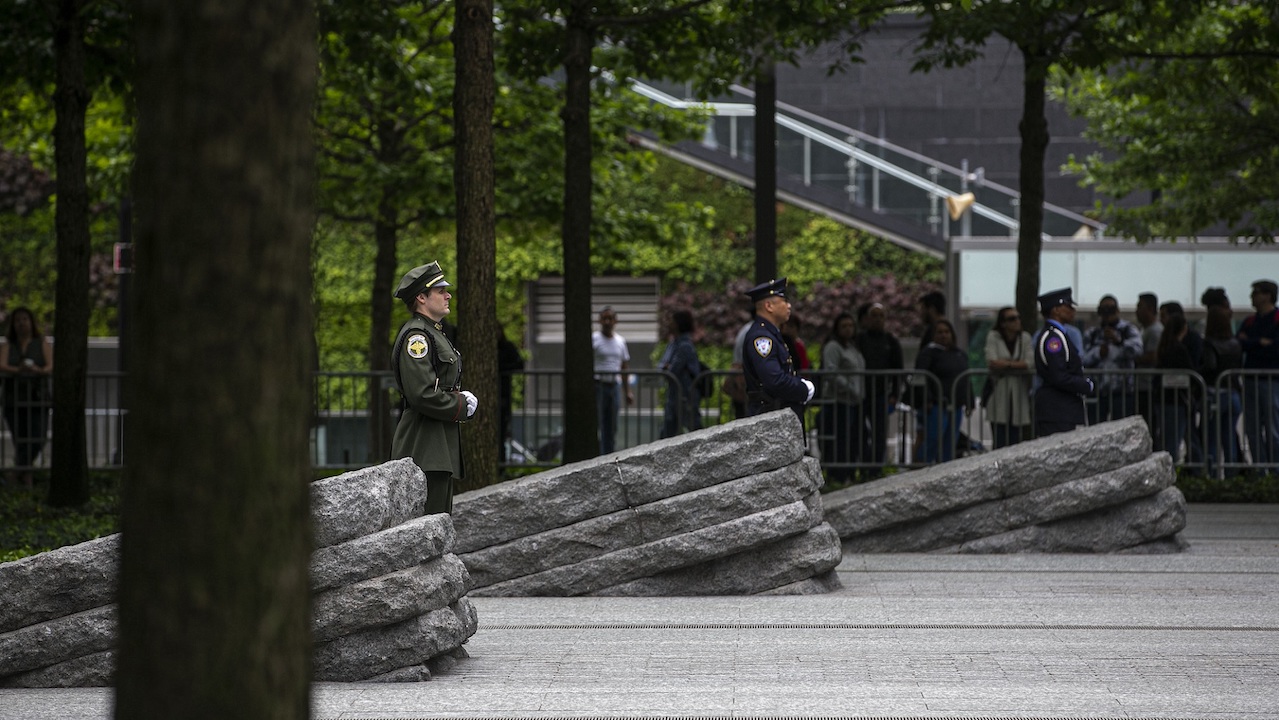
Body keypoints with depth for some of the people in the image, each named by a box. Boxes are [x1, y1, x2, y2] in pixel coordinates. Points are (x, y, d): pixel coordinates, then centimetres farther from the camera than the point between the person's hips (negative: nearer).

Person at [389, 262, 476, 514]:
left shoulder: (434, 333, 19)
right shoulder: (416, 336, -14)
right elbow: (422, 394, -22)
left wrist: (462, 397, 7)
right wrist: (462, 407, -11)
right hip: (424, 448, -11)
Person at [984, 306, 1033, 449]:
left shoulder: (1025, 337, 8)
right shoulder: (993, 337, 2)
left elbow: (1029, 364, -5)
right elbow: (991, 363, -11)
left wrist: (1006, 363, -9)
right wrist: (1017, 364, -7)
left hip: (1019, 393, 2)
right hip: (999, 393, -2)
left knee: (1015, 440, -1)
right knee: (1000, 441, -7)